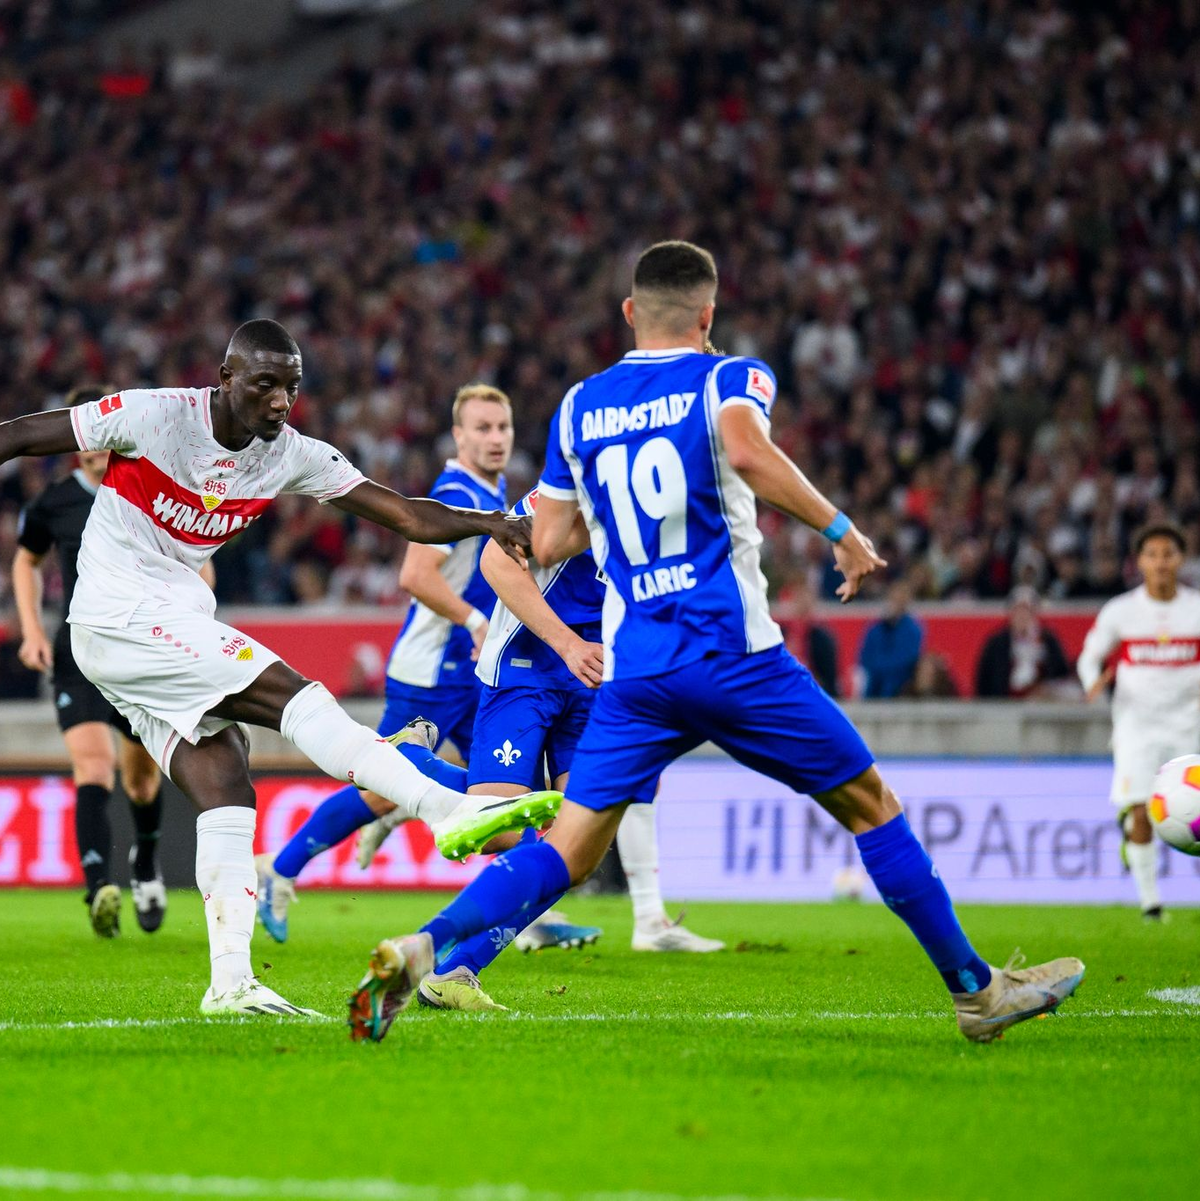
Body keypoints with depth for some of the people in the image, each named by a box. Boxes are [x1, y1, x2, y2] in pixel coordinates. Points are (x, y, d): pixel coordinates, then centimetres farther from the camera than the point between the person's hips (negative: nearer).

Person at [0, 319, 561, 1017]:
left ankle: (231, 983, -6)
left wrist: (490, 524, -16)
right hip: (120, 615, -8)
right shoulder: (155, 416, -14)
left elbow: (408, 516, 1)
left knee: (226, 793, -4)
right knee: (293, 694, -20)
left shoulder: (292, 456, 3)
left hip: (175, 629, 8)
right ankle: (451, 810, -28)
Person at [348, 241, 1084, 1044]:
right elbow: (746, 451, -22)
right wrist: (841, 529, -14)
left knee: (568, 850, 0)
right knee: (870, 805, 10)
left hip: (635, 671, 4)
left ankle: (424, 949, -22)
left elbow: (548, 543, 16)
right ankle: (976, 989, 15)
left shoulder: (580, 406, 14)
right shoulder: (729, 378, 1)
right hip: (735, 657, -4)